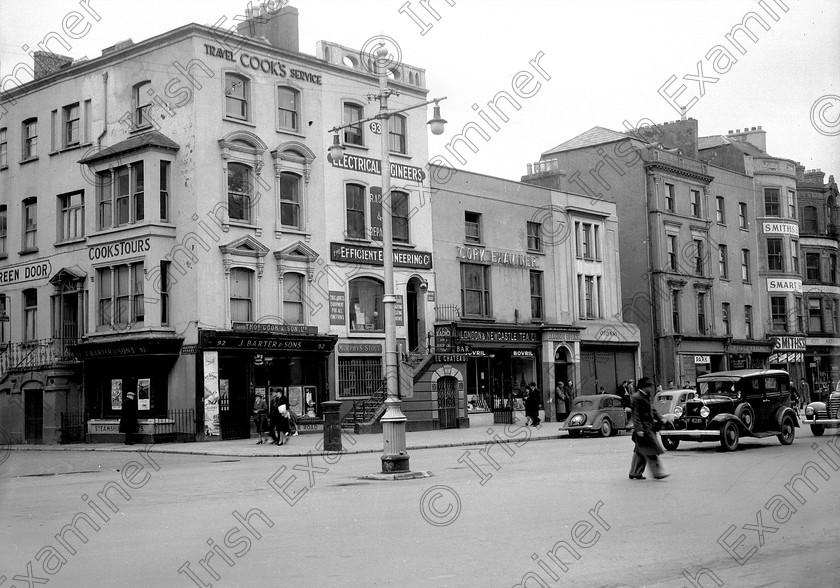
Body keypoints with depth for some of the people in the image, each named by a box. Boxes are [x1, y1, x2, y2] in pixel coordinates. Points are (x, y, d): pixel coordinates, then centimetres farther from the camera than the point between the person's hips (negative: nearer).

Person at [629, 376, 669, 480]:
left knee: (640, 451, 13)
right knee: (651, 451, -9)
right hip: (644, 428, -10)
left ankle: (635, 473, 19)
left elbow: (652, 409, 21)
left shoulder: (645, 397, 15)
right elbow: (635, 415, -18)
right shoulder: (636, 398, -14)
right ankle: (657, 473, -7)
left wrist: (660, 418, 9)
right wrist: (639, 429, -22)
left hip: (649, 427, 10)